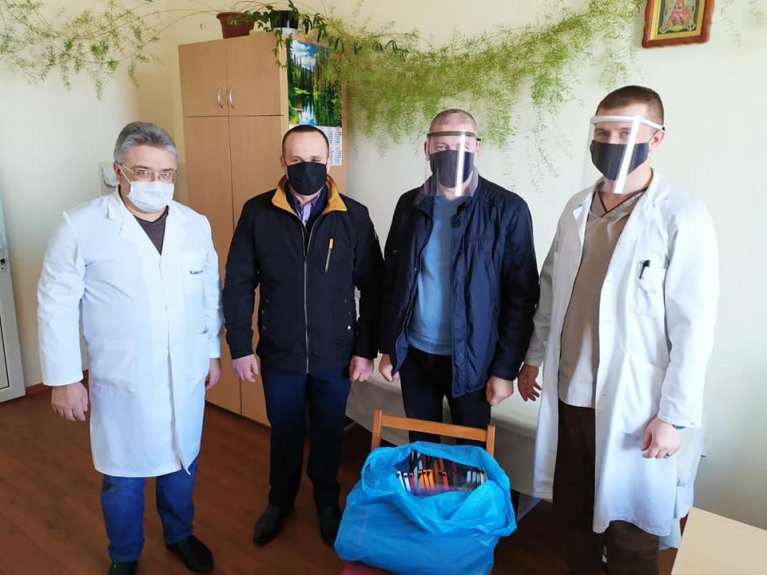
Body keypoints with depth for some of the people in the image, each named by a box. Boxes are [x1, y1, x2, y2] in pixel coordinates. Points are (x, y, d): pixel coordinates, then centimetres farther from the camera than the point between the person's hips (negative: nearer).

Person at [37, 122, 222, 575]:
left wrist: (213, 351, 11)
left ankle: (180, 534, 47)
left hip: (186, 378, 3)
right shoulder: (81, 226, -11)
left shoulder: (196, 225, -1)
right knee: (124, 479, 15)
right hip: (122, 384, -3)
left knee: (181, 466, 20)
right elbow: (57, 305, -7)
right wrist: (65, 378, -6)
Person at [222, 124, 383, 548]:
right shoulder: (257, 213, -8)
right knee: (284, 433, 20)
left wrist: (366, 349, -5)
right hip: (279, 355, 1)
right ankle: (280, 501, 46)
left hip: (336, 356, 0)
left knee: (328, 434, 19)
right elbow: (238, 285, -4)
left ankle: (327, 502, 45)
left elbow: (372, 288, -4)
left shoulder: (354, 216, -9)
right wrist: (240, 347, -4)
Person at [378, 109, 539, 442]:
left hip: (472, 358, -3)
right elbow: (391, 281, 6)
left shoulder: (507, 209, -10)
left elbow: (522, 295, -9)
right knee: (419, 445, 18)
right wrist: (388, 347, 5)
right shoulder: (409, 204, 1)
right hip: (413, 353, 3)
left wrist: (505, 368, -10)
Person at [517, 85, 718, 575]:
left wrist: (675, 415, -13)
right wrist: (534, 356, 13)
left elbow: (694, 326, -13)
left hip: (632, 406, -5)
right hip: (569, 395, 5)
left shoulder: (683, 217, -12)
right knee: (575, 515, 21)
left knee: (628, 533, 12)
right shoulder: (577, 208, 5)